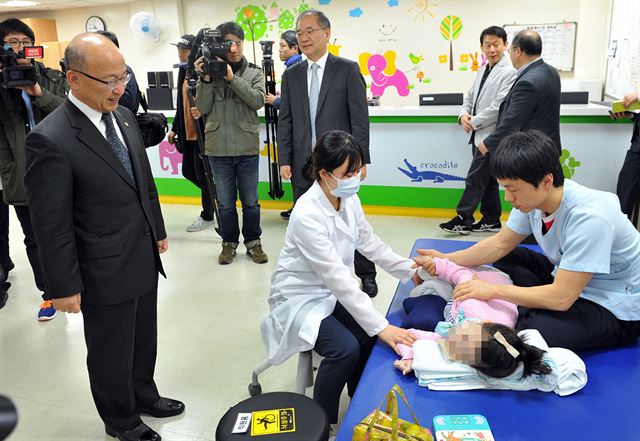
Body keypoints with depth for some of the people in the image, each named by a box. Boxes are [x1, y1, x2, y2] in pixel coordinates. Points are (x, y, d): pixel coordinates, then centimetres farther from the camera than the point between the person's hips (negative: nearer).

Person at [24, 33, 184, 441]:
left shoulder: (124, 117, 2)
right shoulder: (50, 140, -21)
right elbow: (52, 224, -18)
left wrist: (159, 231, 18)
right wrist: (64, 287, -13)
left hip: (144, 260, 7)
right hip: (106, 273, -7)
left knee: (144, 340, 24)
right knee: (111, 353, 16)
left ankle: (144, 397, 49)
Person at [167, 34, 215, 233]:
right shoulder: (183, 71, 13)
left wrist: (201, 112, -35)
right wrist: (175, 128, 18)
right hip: (187, 132, 9)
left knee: (202, 173, 0)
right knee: (188, 171, 15)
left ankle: (208, 217, 13)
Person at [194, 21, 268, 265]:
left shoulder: (254, 73, 4)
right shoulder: (211, 70, 4)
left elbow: (258, 100, -13)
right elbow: (202, 108, -1)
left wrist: (232, 78, -19)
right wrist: (205, 79, -14)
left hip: (247, 148, 0)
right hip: (218, 148, 1)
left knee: (250, 201, 9)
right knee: (225, 202, 11)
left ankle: (253, 242, 24)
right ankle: (229, 242, 25)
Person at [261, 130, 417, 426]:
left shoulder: (349, 200, -7)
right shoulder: (307, 214, -30)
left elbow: (372, 245, 1)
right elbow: (337, 277, -34)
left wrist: (410, 270, -11)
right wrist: (381, 327, -35)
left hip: (333, 292, 7)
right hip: (301, 298, -7)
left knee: (370, 336, -11)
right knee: (345, 349, -24)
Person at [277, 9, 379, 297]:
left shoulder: (348, 70, 0)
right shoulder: (291, 75, 11)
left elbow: (360, 118, -4)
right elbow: (285, 121, 8)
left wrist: (361, 159, -9)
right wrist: (284, 160, 1)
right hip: (303, 163, 3)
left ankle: (366, 275, 21)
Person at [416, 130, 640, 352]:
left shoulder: (588, 217, -33)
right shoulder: (534, 197, -11)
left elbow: (561, 298, -30)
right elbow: (500, 244, 2)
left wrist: (493, 290, -26)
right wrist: (447, 259, -9)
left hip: (615, 308, -8)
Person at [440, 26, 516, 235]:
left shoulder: (510, 72, -14)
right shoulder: (483, 69, 15)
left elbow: (500, 107, -20)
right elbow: (470, 96, 21)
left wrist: (474, 122, -12)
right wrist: (464, 115, 1)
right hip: (479, 134, 9)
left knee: (475, 179, -5)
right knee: (487, 179, 14)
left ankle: (462, 219, 3)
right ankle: (491, 220, 24)